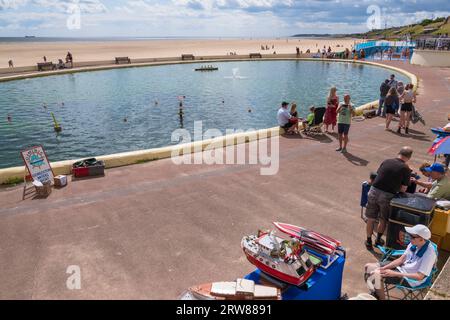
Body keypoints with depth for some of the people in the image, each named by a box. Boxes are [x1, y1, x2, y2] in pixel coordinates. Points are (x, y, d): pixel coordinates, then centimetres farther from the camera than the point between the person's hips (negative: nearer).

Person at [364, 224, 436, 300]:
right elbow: (401, 259, 2)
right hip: (402, 267, 7)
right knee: (369, 267, 0)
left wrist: (394, 274, -27)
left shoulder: (430, 253, -27)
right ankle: (376, 294, 18)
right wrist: (384, 268, -10)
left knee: (376, 275, -24)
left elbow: (419, 276, -26)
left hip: (411, 279, -7)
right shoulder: (414, 243, -7)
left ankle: (381, 298, 1)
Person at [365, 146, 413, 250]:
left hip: (374, 191, 3)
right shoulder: (406, 169, -5)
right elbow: (403, 189, -3)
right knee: (383, 220, 21)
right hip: (387, 196, -2)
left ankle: (369, 241, 28)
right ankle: (378, 239, 37)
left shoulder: (386, 161, 3)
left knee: (371, 219, 16)